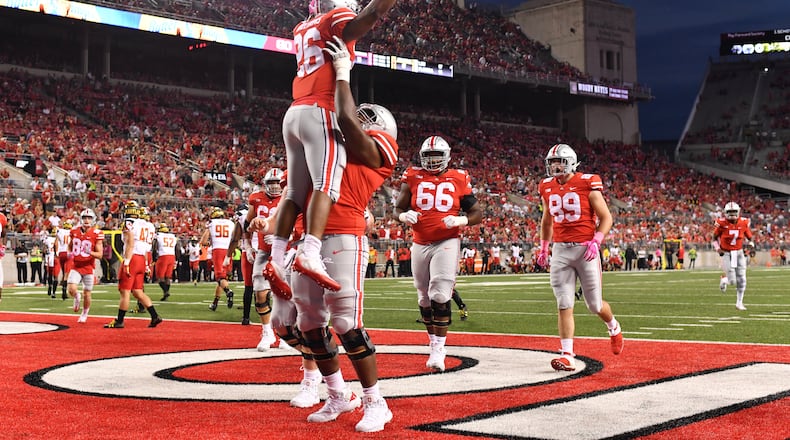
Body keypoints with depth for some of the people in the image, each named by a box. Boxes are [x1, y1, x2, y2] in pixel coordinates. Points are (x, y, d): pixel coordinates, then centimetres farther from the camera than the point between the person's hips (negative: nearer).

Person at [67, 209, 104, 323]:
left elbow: (100, 254, -11)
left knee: (87, 294, 6)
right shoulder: (75, 231, 1)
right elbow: (70, 246, 21)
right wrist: (70, 253, 5)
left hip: (89, 267, -2)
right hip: (76, 266, 2)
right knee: (71, 289, -16)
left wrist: (90, 252, -28)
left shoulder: (96, 234, -10)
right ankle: (77, 297, 21)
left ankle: (84, 314, 31)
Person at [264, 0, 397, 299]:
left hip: (294, 114, 8)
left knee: (295, 192, 5)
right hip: (320, 113, -8)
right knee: (325, 185, -18)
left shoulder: (302, 29, 24)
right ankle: (310, 253, -33)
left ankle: (276, 258, -3)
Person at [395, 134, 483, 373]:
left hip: (447, 243, -3)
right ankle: (434, 342, 28)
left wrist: (460, 220, -15)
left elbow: (477, 213, 5)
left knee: (440, 296, -16)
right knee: (425, 299, 11)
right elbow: (399, 208, 8)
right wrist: (404, 216, -15)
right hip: (420, 244, 3)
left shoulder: (458, 179, 1)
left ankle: (439, 349, -12)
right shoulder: (413, 178, 5)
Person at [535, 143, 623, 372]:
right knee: (564, 305, -4)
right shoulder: (547, 188, 7)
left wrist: (596, 242, -18)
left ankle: (614, 327, 38)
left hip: (585, 249, -4)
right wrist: (543, 248, 20)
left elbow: (606, 218, -5)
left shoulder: (587, 184, -8)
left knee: (594, 305, 6)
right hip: (560, 250, 4)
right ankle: (567, 356, -4)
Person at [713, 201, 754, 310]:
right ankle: (724, 279, 28)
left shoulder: (743, 223, -5)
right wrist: (718, 249, -12)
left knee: (741, 280, 2)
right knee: (732, 281, -9)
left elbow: (749, 238, 8)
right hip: (726, 253, -3)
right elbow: (715, 238, 2)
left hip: (739, 253, 3)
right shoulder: (722, 223, -12)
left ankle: (739, 302, 18)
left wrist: (750, 244, -12)